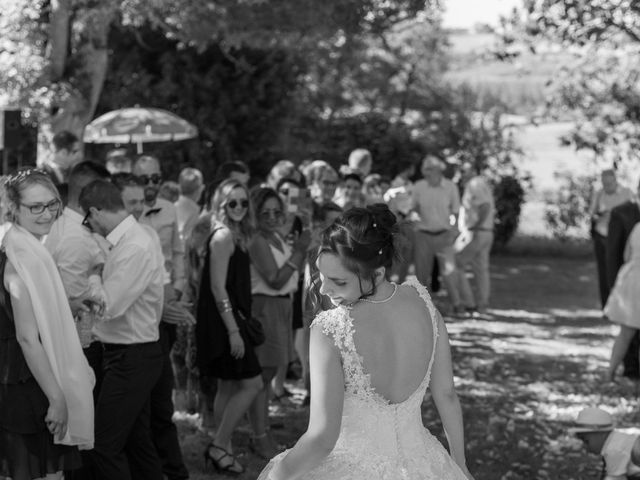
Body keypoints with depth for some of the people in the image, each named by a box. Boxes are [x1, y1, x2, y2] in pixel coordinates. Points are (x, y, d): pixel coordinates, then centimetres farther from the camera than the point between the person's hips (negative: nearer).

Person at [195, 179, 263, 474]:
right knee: (252, 383, -8)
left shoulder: (236, 235, 13)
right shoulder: (223, 236, -15)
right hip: (222, 322, -10)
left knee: (228, 388, 13)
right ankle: (219, 446, -2)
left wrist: (237, 326, 13)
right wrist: (233, 331, -21)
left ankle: (223, 447, 19)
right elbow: (218, 288, -19)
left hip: (229, 320, 10)